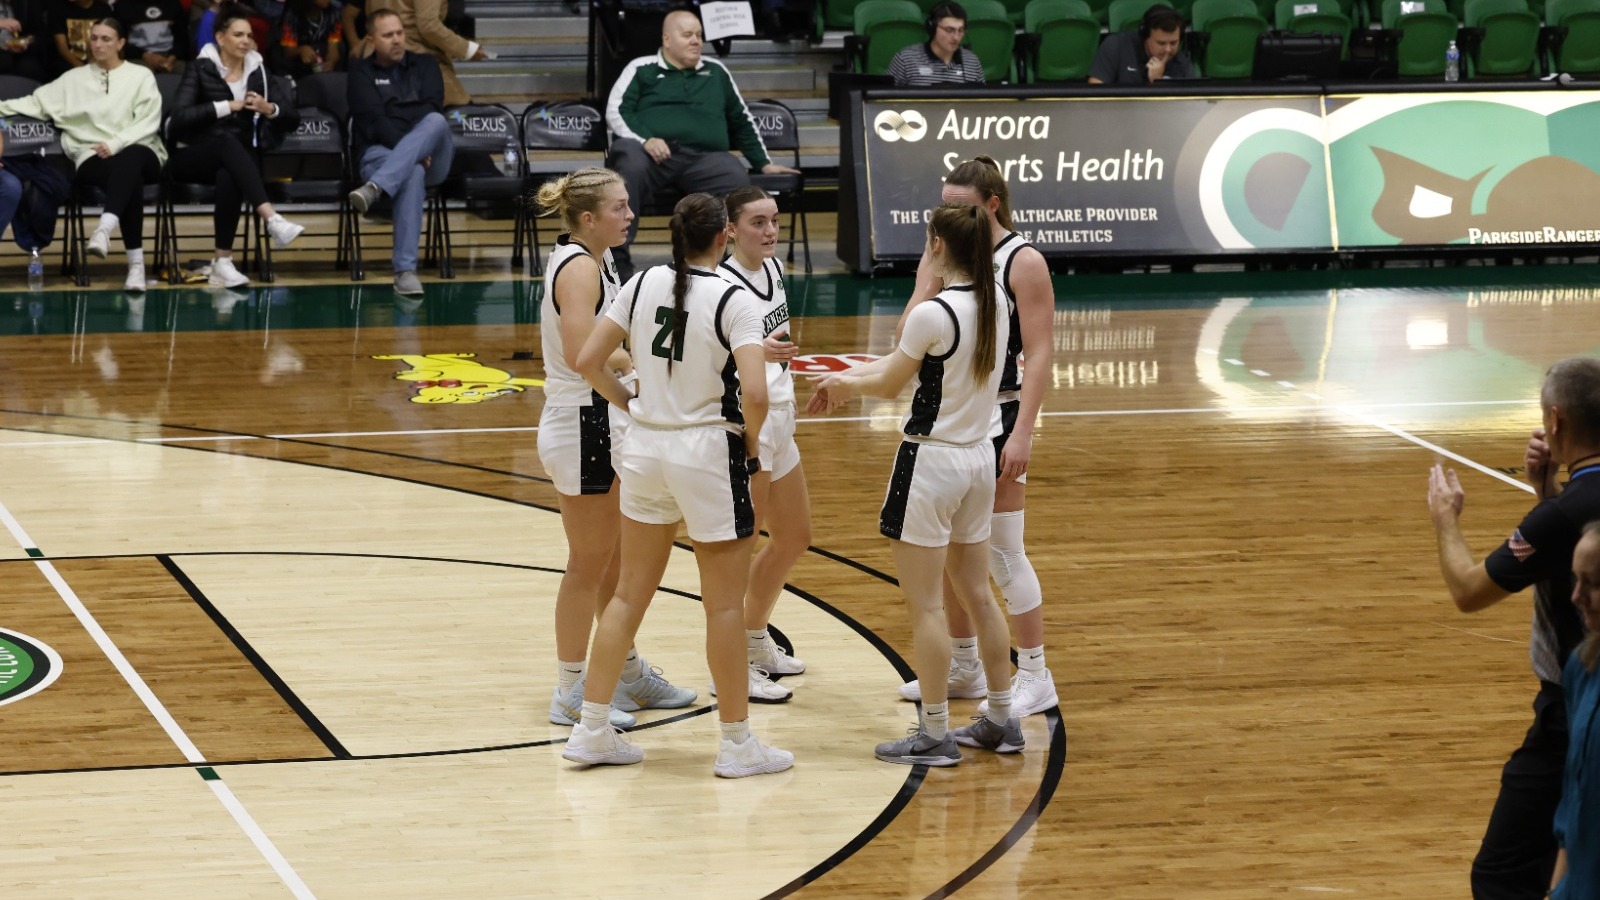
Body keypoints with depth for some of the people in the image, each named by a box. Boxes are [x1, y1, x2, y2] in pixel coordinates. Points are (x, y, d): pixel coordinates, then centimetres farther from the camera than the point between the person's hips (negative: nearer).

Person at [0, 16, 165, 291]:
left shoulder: (141, 76, 13)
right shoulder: (74, 80, 19)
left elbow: (148, 122, 1)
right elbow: (36, 103, 12)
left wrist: (115, 144, -14)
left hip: (139, 152, -1)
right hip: (93, 157, 1)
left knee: (129, 159, -41)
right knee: (131, 178, -36)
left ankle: (104, 229, -61)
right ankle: (136, 261, -43)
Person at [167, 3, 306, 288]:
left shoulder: (258, 72, 11)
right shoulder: (200, 70, 0)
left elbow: (293, 119, 9)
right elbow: (179, 117, -15)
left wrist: (270, 109, -12)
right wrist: (225, 106, -17)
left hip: (236, 158, 3)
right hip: (194, 155, -3)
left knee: (229, 177, -37)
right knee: (228, 142, -39)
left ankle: (223, 263, -38)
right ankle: (272, 220, -54)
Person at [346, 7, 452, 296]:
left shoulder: (425, 65, 19)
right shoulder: (361, 73, 10)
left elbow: (432, 109, 2)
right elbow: (373, 120, -5)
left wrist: (414, 145, -16)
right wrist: (414, 152, -18)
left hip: (431, 157, 2)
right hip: (380, 153, -2)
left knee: (436, 121, -34)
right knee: (413, 173, -40)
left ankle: (375, 188, -50)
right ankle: (405, 270, -49)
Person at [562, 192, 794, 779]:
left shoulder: (644, 284, 1)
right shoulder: (733, 301, -14)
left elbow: (588, 362, 4)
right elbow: (754, 394, -23)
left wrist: (631, 404, 14)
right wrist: (751, 448, -6)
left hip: (645, 446, 5)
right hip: (708, 451, -5)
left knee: (630, 594, 14)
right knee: (724, 604, 5)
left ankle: (592, 730, 18)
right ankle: (736, 744, 11)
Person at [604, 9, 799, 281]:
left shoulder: (716, 72, 26)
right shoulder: (642, 69, 15)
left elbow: (742, 120, 31)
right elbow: (616, 112, 4)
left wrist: (764, 163, 27)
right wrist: (645, 139, -14)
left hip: (703, 156, 3)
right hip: (648, 152, -3)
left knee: (738, 180, -31)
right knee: (630, 168, -39)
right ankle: (617, 258, -37)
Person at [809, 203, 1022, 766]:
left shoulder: (934, 314, -21)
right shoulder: (994, 302, 3)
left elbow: (889, 385, -8)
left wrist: (845, 384, 12)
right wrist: (849, 379, 16)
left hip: (931, 462, -8)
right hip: (979, 456, 8)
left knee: (925, 605, 0)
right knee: (977, 595, 17)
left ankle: (935, 734, 6)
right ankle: (1001, 720, 23)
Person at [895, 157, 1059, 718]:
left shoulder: (1022, 262, -11)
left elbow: (1038, 355, -14)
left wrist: (1022, 434, -20)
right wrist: (935, 276, -13)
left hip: (997, 419, -7)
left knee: (1002, 552, -5)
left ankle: (1035, 678, 3)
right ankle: (964, 666, 26)